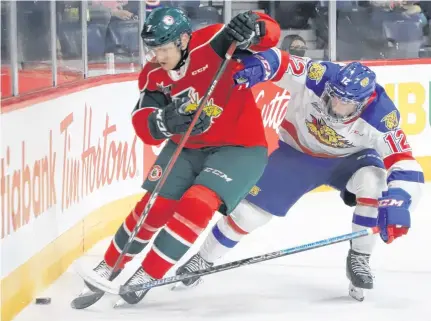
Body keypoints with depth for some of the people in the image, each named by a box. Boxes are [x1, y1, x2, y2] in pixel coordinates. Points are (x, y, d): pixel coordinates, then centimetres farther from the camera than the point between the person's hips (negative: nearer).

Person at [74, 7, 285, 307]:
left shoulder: (214, 42, -23)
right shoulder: (153, 77, -7)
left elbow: (269, 31, -27)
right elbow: (145, 129, -14)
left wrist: (252, 29, -50)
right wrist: (164, 121, -37)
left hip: (239, 147, -5)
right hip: (186, 147, 5)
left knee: (197, 204, -22)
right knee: (154, 206, 2)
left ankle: (148, 274, -10)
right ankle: (111, 265, 24)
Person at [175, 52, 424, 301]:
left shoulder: (381, 115, -35)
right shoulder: (318, 77, -34)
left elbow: (403, 161, -35)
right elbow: (277, 62, -25)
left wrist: (397, 205, -48)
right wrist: (256, 65, -48)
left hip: (347, 158, -1)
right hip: (297, 151, 1)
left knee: (373, 180, -32)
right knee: (252, 207, -2)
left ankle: (359, 258, -15)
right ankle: (203, 259, 22)